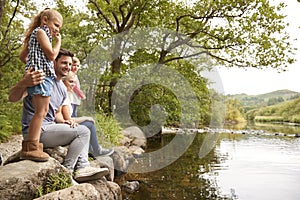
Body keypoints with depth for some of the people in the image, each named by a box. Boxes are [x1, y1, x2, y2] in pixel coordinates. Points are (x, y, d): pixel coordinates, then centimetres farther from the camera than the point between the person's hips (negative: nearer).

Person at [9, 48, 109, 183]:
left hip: (48, 128, 9)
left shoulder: (63, 89, 16)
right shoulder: (42, 77, -11)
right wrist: (24, 83, -42)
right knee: (83, 131, -16)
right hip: (35, 131, -9)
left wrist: (64, 121, 0)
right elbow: (12, 98, -20)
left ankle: (82, 167, -3)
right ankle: (66, 170, -10)